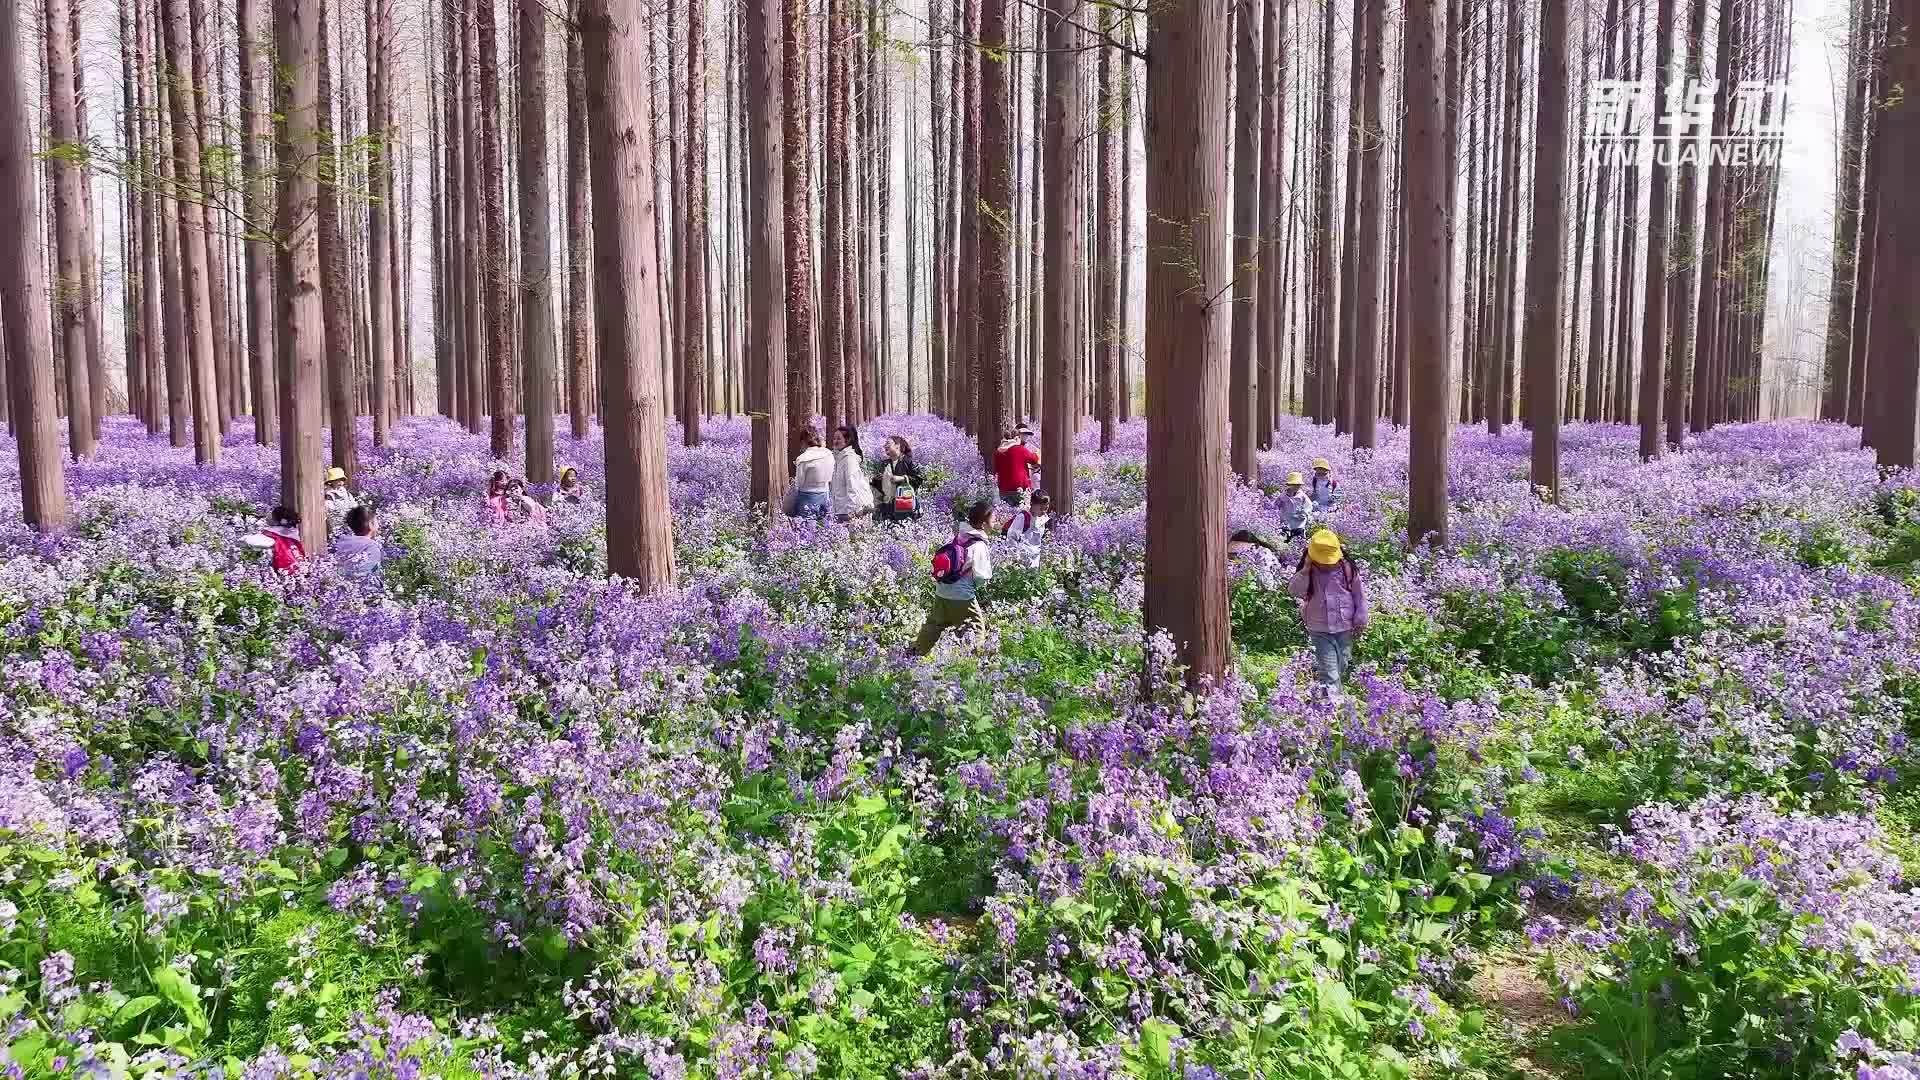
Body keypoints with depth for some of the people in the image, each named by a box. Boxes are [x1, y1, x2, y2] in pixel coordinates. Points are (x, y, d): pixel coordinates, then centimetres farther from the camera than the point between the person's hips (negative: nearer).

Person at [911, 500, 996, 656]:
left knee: (934, 625, 21)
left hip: (941, 592, 7)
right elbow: (981, 576, -16)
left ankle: (916, 653, 31)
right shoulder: (979, 545, -17)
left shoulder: (957, 535, 2)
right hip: (963, 597, -7)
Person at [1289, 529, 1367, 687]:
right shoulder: (1308, 571, -8)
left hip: (1345, 628, 1)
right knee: (1329, 671, -7)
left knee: (1342, 667, 16)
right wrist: (1305, 570, -27)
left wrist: (1360, 621, 2)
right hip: (1319, 630, -1)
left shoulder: (1347, 568, -9)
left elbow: (1360, 595, 0)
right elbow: (1295, 591, -18)